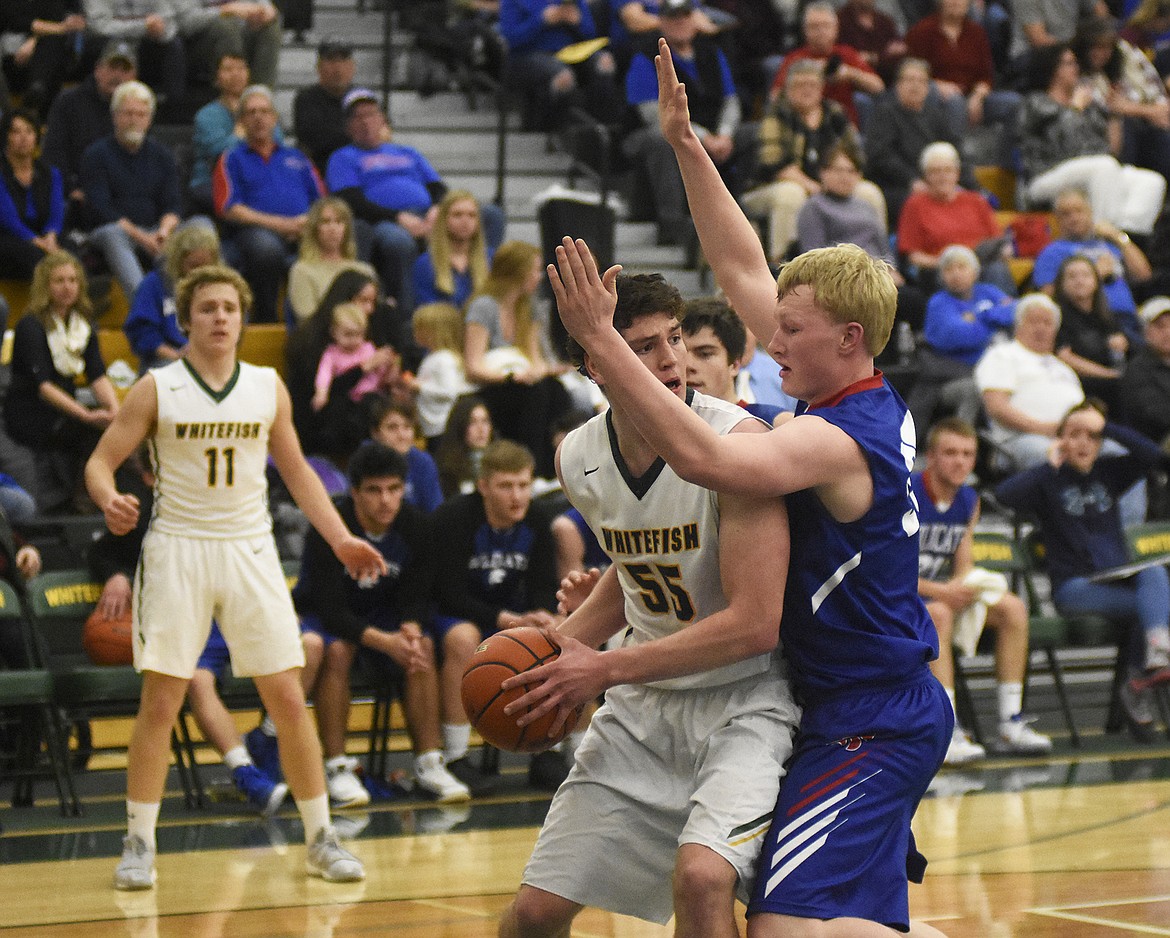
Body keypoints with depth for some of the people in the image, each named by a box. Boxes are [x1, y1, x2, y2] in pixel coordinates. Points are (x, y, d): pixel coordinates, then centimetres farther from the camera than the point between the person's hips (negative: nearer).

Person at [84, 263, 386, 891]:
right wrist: (110, 500, -25)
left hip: (250, 550, 2)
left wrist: (340, 539, 6)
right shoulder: (157, 389, -2)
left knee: (289, 700, 0)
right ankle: (139, 844, 6)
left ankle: (321, 839, 9)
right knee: (159, 703, -4)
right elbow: (100, 461, -2)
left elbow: (297, 472, 15)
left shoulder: (268, 387, 6)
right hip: (178, 550, -2)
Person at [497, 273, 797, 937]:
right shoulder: (578, 459, -2)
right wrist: (568, 640, 3)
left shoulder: (737, 441, -22)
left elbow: (755, 624, -25)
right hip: (643, 706, 6)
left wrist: (606, 669, -22)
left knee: (700, 877, -32)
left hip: (744, 701, -6)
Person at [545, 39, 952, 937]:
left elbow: (702, 456, -36)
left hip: (870, 723, -10)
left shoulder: (839, 439, -20)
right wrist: (686, 145, 12)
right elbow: (744, 270, 13)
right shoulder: (869, 401, 6)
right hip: (899, 705, 10)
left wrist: (601, 337, -36)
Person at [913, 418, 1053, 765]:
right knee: (938, 614, -37)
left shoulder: (969, 501, 5)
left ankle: (1011, 723, -10)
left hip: (940, 591, 7)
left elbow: (964, 566, 11)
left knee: (1012, 608, -9)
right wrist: (939, 591, -25)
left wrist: (964, 586, -14)